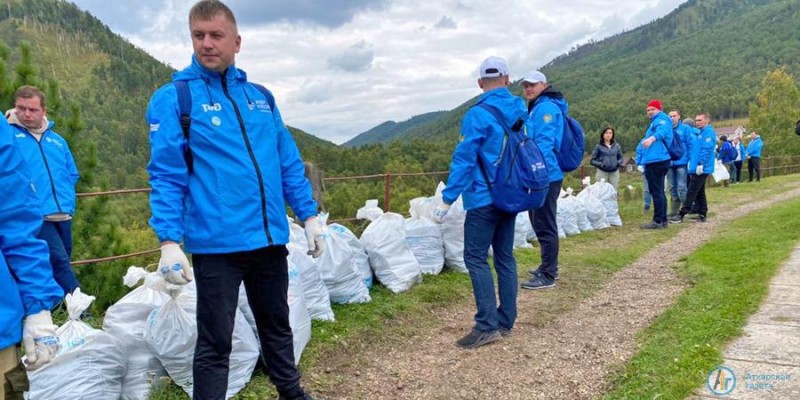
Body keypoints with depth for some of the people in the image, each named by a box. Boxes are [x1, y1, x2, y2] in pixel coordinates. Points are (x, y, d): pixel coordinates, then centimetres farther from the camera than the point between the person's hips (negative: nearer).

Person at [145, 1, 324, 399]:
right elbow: (165, 176, -10)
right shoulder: (172, 98, -5)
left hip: (270, 239, 5)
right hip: (216, 244, -5)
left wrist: (309, 216, 10)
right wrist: (169, 241, -17)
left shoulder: (260, 97, 10)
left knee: (277, 326, 22)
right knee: (215, 343, 7)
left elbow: (289, 164, 13)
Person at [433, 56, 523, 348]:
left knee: (476, 258, -3)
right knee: (505, 257, 11)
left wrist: (446, 200, -12)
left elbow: (463, 160, -16)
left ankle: (487, 326, -5)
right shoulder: (521, 111, 7)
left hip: (485, 199, -7)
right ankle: (506, 322, 16)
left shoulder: (478, 115, -14)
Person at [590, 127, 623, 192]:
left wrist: (618, 163, -4)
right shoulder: (599, 146, 1)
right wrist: (600, 164, -14)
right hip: (602, 172, -2)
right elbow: (592, 160, 2)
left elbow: (620, 158, 17)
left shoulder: (616, 146, 8)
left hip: (614, 172, 3)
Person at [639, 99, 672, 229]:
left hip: (656, 161, -11)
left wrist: (652, 138, -51)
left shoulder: (661, 119, -8)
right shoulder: (656, 121, 24)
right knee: (659, 192, 14)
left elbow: (661, 131, -31)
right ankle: (663, 220, 19)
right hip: (655, 160, 11)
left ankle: (658, 221, -10)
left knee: (656, 192, -10)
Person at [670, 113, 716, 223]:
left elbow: (707, 149, -19)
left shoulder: (709, 131, -9)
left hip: (702, 169, -10)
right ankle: (702, 215, 16)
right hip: (695, 168, 10)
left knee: (692, 191, -9)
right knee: (700, 192, 11)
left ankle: (681, 215, -9)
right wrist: (691, 163, 14)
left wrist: (701, 164, -22)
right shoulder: (699, 132, 19)